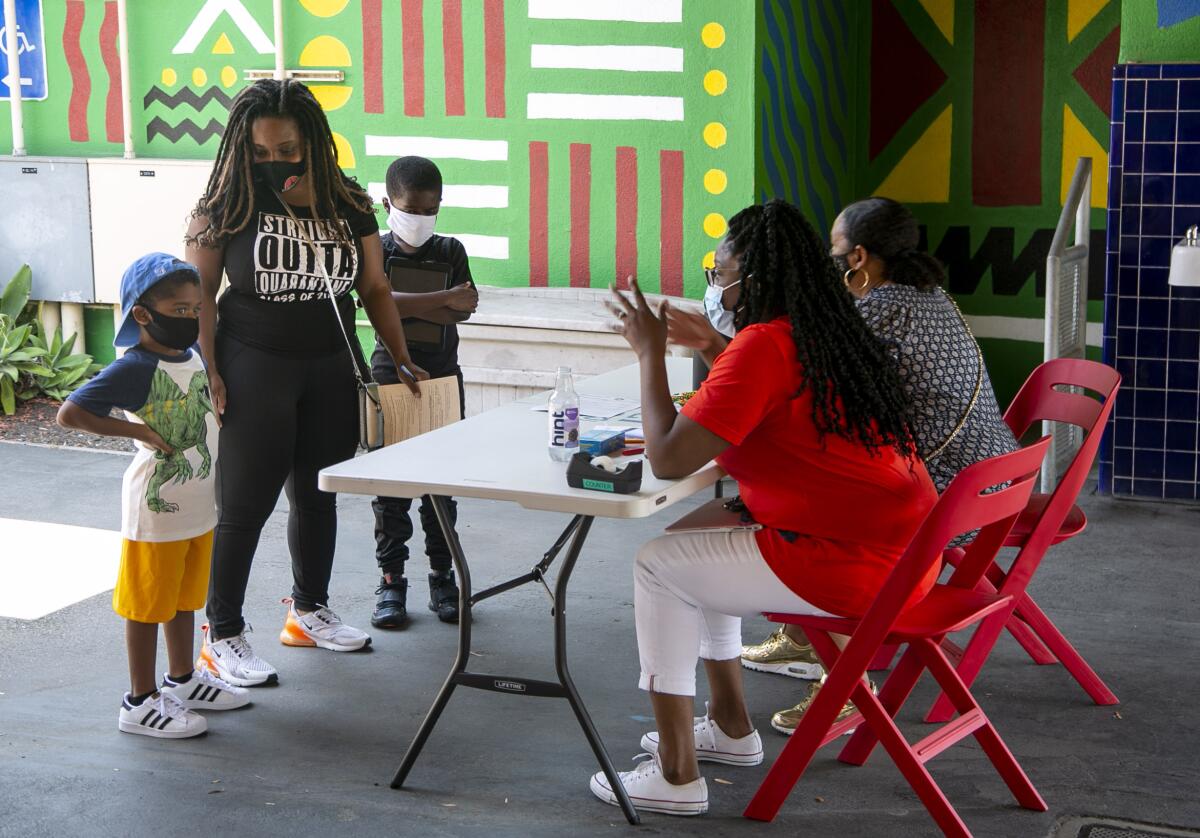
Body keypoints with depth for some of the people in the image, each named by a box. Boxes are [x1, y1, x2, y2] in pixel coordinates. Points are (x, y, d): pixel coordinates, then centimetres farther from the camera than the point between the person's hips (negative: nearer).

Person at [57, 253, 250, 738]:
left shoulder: (193, 356, 5)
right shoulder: (134, 369, -20)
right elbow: (70, 413, -28)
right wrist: (139, 431, -24)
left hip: (198, 505, 8)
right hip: (157, 509, -8)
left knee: (184, 598, 20)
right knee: (149, 604, 3)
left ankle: (182, 680, 35)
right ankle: (141, 702, 12)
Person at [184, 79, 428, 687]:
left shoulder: (349, 207, 4)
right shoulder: (229, 203, -7)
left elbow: (374, 288, 11)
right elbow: (199, 289, -6)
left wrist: (401, 359, 6)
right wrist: (208, 371, -14)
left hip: (331, 369, 4)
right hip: (253, 369, -4)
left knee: (318, 495, 15)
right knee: (244, 503, -1)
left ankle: (309, 611, 32)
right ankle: (222, 634, 10)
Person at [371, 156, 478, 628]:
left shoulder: (451, 251, 5)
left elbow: (466, 310, -8)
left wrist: (410, 306, -19)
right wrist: (445, 299, -23)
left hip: (443, 376, 2)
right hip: (390, 375, -2)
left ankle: (442, 576, 16)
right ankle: (391, 580, 8)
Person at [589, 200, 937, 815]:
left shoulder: (764, 344, -19)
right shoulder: (829, 330, 10)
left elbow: (667, 458, -19)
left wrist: (650, 353, -9)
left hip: (853, 568, -10)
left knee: (658, 566, 1)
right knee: (697, 539, 23)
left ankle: (675, 775, 5)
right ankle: (731, 728, 32)